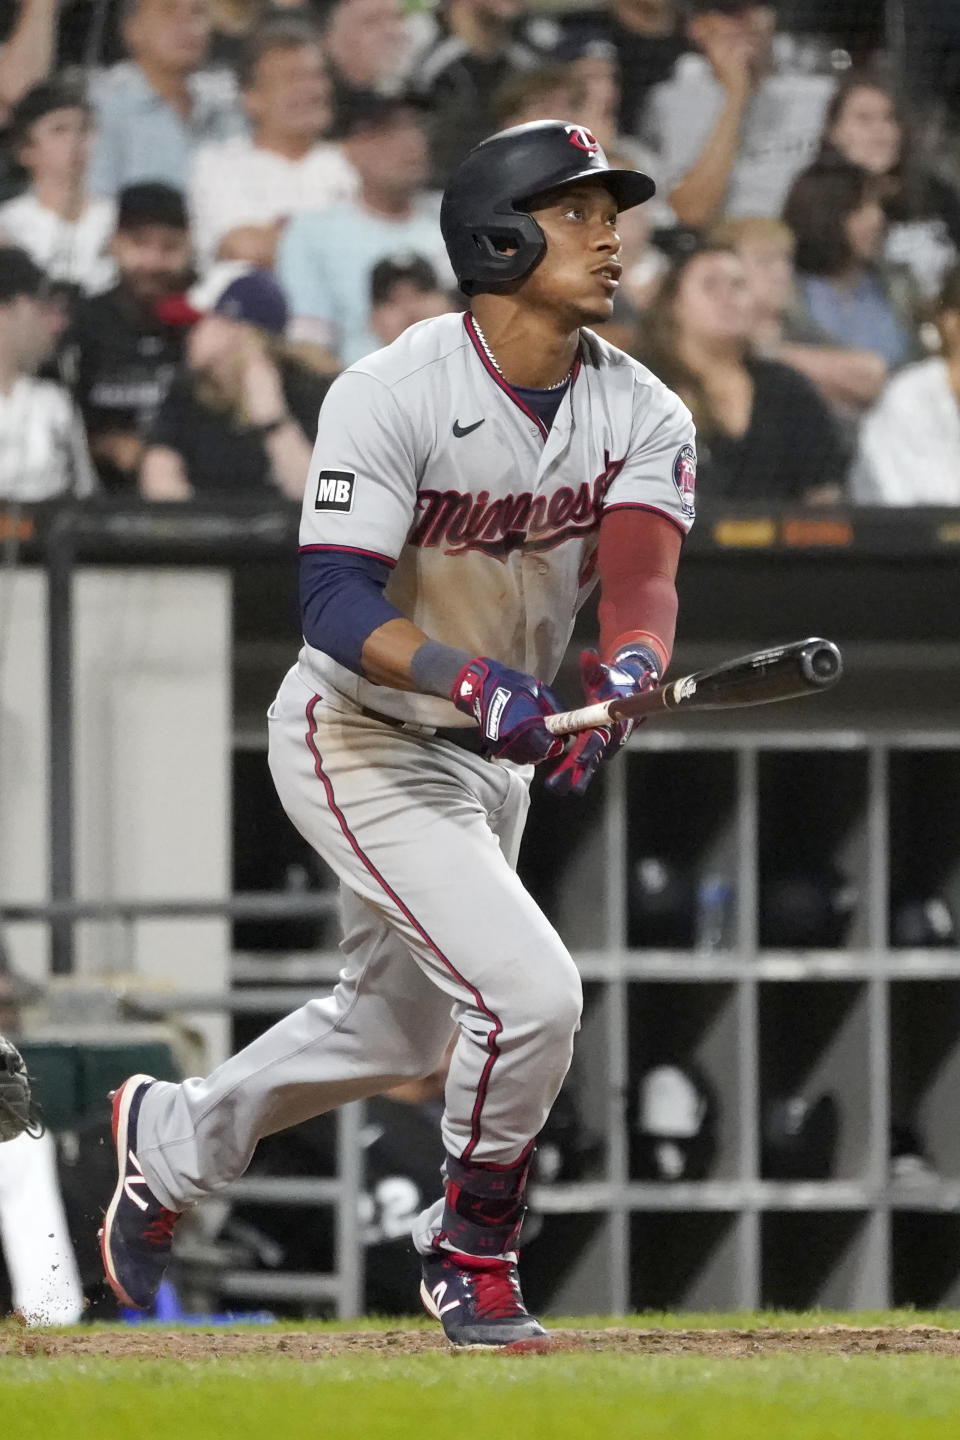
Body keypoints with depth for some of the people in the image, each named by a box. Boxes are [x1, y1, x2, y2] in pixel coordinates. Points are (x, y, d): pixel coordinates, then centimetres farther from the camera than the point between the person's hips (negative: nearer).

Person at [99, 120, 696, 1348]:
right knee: (529, 993, -20)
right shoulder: (393, 395, -23)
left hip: (492, 758, 7)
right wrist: (470, 678, -47)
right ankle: (469, 1253, 3)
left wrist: (623, 672, -46)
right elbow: (335, 604, -29)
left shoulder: (642, 415, -7)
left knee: (398, 1031, 22)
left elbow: (643, 576, -23)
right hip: (359, 742, -7)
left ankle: (173, 1137, 47)